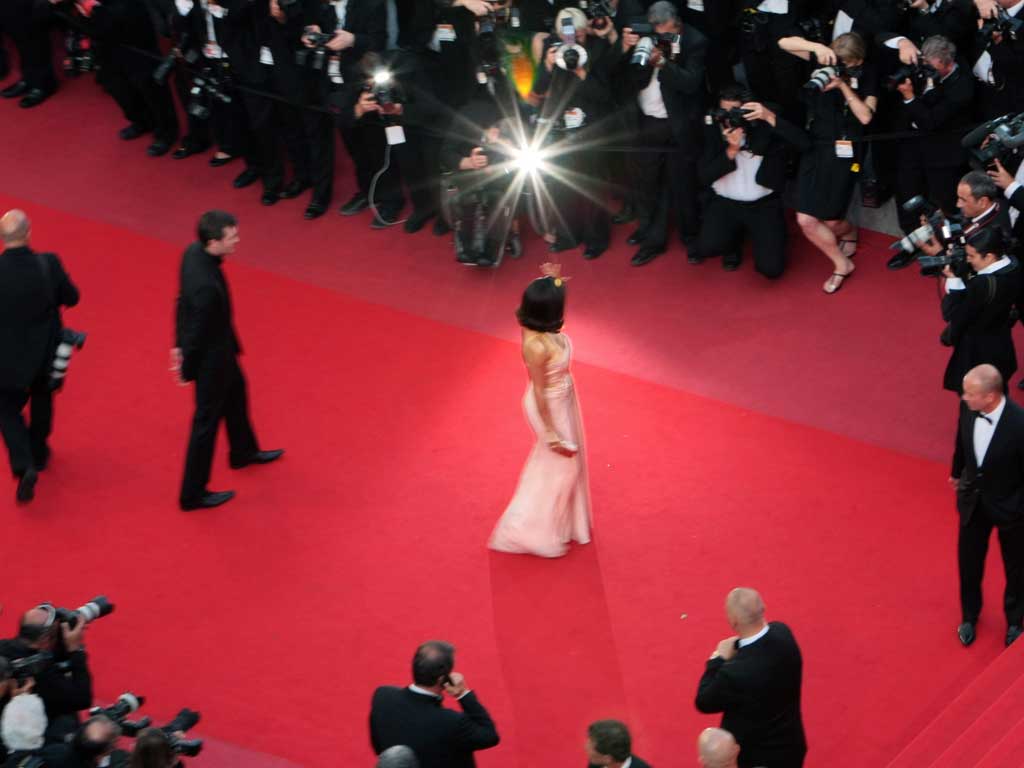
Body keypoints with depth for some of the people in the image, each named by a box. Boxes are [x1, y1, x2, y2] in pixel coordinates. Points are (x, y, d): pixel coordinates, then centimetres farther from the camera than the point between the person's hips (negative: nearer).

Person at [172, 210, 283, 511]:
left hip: (219, 345, 9)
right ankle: (193, 494, 29)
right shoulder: (207, 286, -42)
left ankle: (244, 452, 58)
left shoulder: (193, 252, -15)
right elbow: (197, 332, -28)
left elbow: (183, 302, 0)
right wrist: (187, 370, -11)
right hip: (210, 357, -9)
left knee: (236, 393, 32)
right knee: (207, 421, 10)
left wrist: (180, 344, 11)